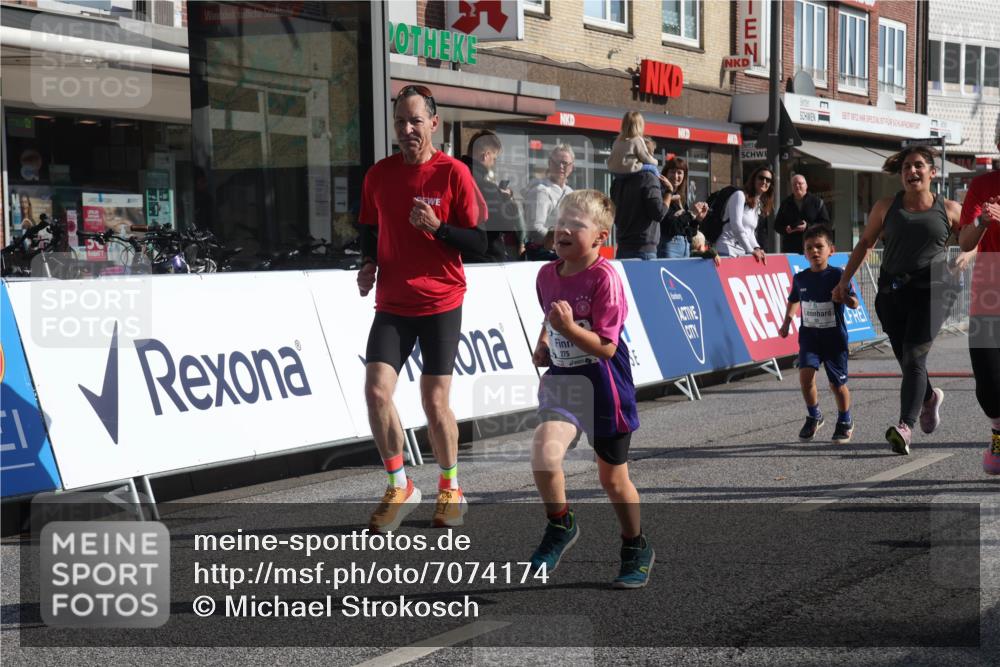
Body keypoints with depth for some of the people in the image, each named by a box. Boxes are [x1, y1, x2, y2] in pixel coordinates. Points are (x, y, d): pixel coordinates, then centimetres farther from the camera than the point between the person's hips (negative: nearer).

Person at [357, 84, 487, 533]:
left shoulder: (454, 173, -5)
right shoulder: (378, 174, 6)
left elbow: (480, 242, -5)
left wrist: (438, 227, -21)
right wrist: (368, 263, 1)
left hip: (440, 303, -3)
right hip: (391, 303, 3)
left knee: (435, 401, 0)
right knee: (376, 390, -10)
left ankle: (450, 488, 22)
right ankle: (399, 487, 7)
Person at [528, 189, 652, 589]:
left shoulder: (604, 277, -18)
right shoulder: (547, 275, 1)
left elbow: (606, 347, -22)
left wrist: (569, 328, -35)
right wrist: (543, 343, 5)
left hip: (603, 386, -4)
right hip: (561, 379, 4)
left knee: (613, 479, 12)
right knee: (543, 454, -22)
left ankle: (636, 549, 36)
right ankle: (561, 525, 4)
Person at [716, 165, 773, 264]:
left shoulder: (759, 205, 20)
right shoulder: (740, 195, -4)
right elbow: (736, 226, -15)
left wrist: (757, 248, 0)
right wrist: (751, 250, -18)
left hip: (742, 253, 8)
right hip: (728, 251, -8)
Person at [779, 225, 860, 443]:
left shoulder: (837, 275, -10)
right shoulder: (800, 278, 2)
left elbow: (854, 304, -15)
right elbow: (793, 300, 22)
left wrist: (845, 297, -35)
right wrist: (787, 322, 14)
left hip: (834, 335, -3)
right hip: (809, 334, 3)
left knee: (837, 383, 3)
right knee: (805, 374, -17)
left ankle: (845, 421, 29)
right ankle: (814, 417, 5)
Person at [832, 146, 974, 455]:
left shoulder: (949, 209, 6)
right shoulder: (886, 207, 8)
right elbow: (864, 243, 17)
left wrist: (966, 255, -5)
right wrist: (844, 281, 11)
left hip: (930, 292, -3)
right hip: (892, 293, 3)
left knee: (914, 358, -17)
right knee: (907, 361, 10)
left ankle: (905, 426, -23)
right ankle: (929, 397, 43)